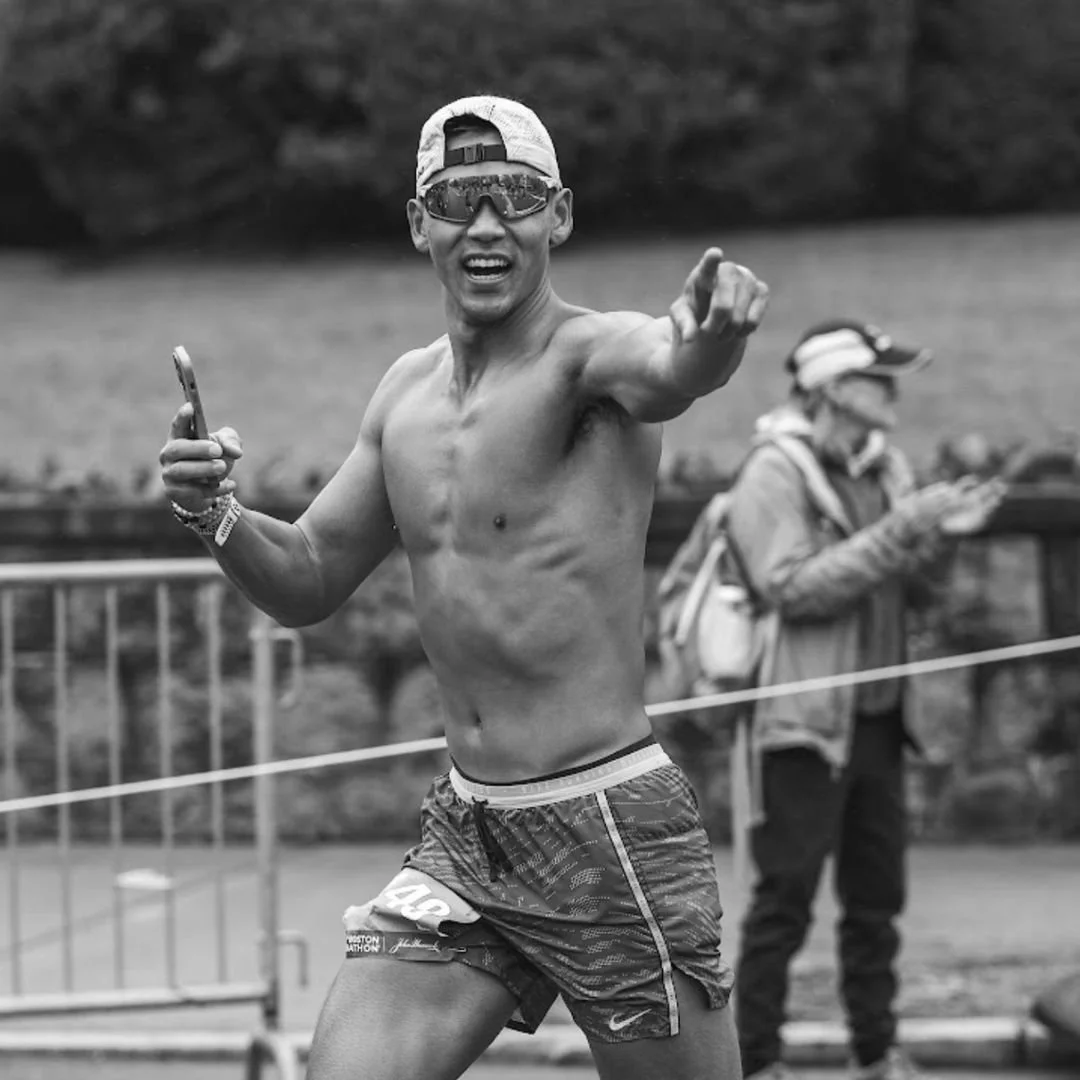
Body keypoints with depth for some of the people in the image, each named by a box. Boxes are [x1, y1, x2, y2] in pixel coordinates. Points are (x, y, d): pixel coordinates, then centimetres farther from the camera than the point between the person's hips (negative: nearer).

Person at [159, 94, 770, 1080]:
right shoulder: (408, 392, 11)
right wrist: (215, 515, -2)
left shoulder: (589, 354, -12)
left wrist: (711, 336, -61)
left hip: (614, 829, -6)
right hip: (464, 830, 6)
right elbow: (310, 582, 19)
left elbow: (666, 369, -37)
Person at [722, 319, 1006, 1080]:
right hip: (807, 722, -7)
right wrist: (899, 529, -21)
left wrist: (942, 538, -3)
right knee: (785, 897, -6)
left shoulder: (886, 468, 14)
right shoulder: (774, 474, -9)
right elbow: (792, 589, -20)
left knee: (877, 896, 11)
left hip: (879, 717, 7)